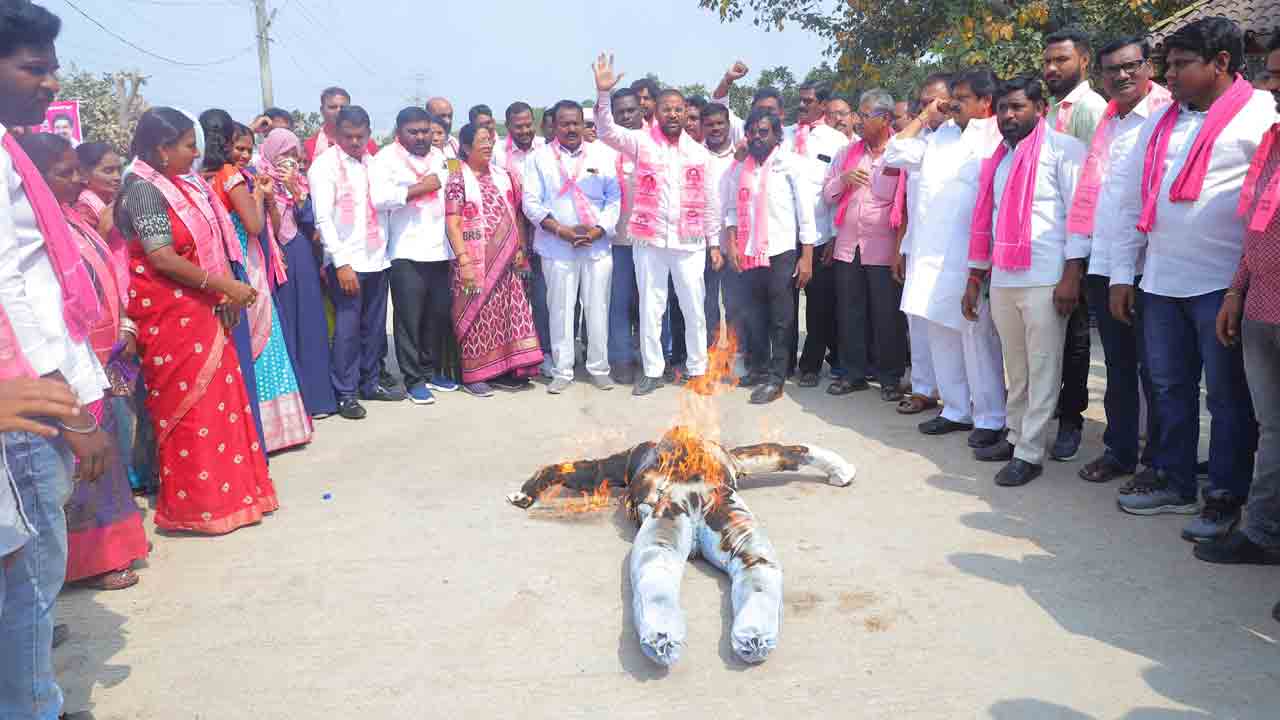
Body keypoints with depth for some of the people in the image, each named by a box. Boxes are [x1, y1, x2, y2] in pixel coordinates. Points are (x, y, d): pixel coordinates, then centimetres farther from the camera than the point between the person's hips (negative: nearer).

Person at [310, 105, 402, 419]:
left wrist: (385, 247, 6)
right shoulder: (325, 165, -4)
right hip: (346, 262, -5)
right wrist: (342, 263, -16)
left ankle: (370, 383, 24)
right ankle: (345, 393, 7)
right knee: (347, 329, -2)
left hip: (377, 259, 6)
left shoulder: (373, 162, 13)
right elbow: (323, 219, -10)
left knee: (375, 326, 11)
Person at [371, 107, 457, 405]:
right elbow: (380, 198, -18)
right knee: (409, 318, -2)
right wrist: (420, 188, -13)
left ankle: (430, 370, 23)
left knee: (438, 315, 9)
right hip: (406, 254, -5)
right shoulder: (386, 158, -2)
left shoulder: (439, 157, 18)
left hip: (440, 251, 6)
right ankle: (414, 379, 8)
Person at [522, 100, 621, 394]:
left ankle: (599, 367, 16)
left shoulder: (601, 156, 10)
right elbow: (531, 202, -2)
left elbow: (613, 198, 6)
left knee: (598, 308, 4)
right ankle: (562, 371, 12)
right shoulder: (540, 158, 5)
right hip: (557, 248, -1)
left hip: (597, 246, 1)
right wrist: (562, 231, -12)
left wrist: (598, 231, -9)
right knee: (560, 309, 2)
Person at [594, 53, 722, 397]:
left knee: (694, 309, 7)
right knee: (650, 309, 6)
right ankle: (653, 372, 17)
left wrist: (714, 242, 7)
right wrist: (603, 92, -27)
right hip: (649, 241, -1)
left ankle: (697, 370, 21)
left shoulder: (699, 153, 6)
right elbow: (608, 132, -14)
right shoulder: (641, 142, 1)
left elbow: (708, 202, 9)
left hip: (689, 243, 1)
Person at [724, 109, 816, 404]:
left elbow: (806, 212, -5)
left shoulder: (792, 163, -2)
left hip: (782, 253, -4)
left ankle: (775, 379, 7)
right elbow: (733, 209, 13)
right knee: (756, 316, 10)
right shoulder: (741, 169, 13)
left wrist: (807, 257, -11)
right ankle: (760, 368, 22)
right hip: (750, 254, 4)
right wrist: (731, 244, -2)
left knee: (781, 319, 1)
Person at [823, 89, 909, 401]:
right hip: (848, 246, 5)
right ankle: (854, 372, 21)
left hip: (883, 249, -5)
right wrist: (843, 179, -6)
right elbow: (827, 194, 14)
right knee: (849, 313, 9)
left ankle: (890, 377, 14)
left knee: (887, 316, 2)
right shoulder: (848, 153, 13)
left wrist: (903, 247, -13)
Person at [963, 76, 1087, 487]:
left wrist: (1071, 276, -16)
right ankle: (1015, 436, 26)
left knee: (1043, 369, -1)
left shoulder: (1063, 148, -2)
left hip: (1046, 280, -7)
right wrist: (974, 280, 17)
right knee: (1015, 367, 15)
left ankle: (1029, 453, 3)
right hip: (1002, 281, 7)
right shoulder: (997, 160, 19)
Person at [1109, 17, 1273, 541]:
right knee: (1170, 386, 14)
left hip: (1223, 283, -6)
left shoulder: (1260, 115, -5)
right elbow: (1134, 202, 15)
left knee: (1228, 394, 4)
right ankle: (1173, 480, 27)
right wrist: (1122, 274, 10)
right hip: (1160, 282, 6)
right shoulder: (1159, 124, 15)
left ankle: (1225, 496, 15)